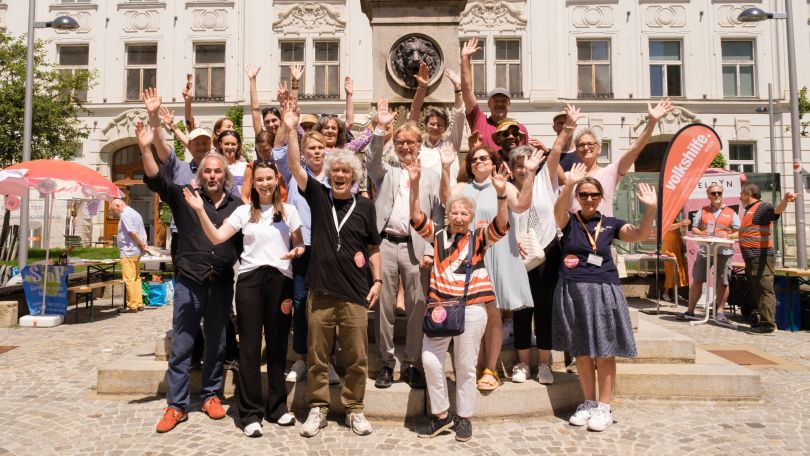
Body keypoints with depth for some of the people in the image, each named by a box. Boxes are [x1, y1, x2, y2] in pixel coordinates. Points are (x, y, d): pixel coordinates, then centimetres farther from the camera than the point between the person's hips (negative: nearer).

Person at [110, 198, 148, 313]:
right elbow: (143, 232, 15)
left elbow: (132, 232, -22)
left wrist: (141, 245, -13)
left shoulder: (125, 214, -11)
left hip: (128, 252, -10)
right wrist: (144, 244, 2)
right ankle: (139, 304, 17)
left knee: (129, 279, -5)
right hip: (137, 252, 10)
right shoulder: (135, 213, 19)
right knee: (136, 278, 13)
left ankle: (132, 306, -2)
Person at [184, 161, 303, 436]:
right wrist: (200, 211, -13)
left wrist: (296, 252, -14)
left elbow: (300, 246, 8)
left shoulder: (288, 211, 8)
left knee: (277, 344, 8)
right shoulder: (243, 211, 8)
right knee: (250, 345, 2)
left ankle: (277, 406, 22)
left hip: (280, 279, 0)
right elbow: (217, 238, -2)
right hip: (250, 279, 0)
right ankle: (250, 412, 12)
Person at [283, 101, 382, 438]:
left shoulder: (365, 206, 5)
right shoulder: (318, 196, 5)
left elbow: (373, 248, 11)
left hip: (355, 295, 0)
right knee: (317, 356, 9)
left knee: (356, 357, 7)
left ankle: (354, 409, 24)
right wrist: (291, 130, -14)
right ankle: (318, 409, 25)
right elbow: (294, 166, -6)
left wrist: (377, 280, 4)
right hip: (320, 292, 0)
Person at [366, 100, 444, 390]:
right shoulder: (386, 173, 15)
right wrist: (380, 128, -18)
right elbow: (372, 161, -8)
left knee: (418, 307, 2)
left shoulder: (431, 177, 12)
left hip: (415, 247, 0)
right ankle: (386, 363, 17)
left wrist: (430, 251, -3)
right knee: (384, 305, 5)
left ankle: (412, 364, 16)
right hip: (385, 244, 1)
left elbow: (438, 217, 6)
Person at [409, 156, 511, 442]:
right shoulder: (438, 235, 6)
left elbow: (501, 225, -15)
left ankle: (463, 418, 27)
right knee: (430, 359, -3)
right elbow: (416, 218, -4)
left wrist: (501, 193, -29)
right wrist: (414, 184, -16)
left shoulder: (479, 237, 0)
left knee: (465, 367, 9)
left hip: (471, 308, -1)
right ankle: (441, 415, 17)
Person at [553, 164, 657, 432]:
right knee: (581, 350, 9)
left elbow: (640, 235, -7)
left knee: (604, 351, 2)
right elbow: (559, 209, -19)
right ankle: (589, 402, 24)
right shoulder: (570, 221, 4)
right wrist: (569, 185, -37)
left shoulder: (610, 224, 7)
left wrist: (650, 209, -24)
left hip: (603, 291, 0)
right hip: (573, 290, 0)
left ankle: (604, 407, 13)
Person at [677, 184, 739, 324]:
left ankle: (719, 312, 14)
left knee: (723, 282, 1)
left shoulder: (731, 213, 11)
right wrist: (701, 233, -11)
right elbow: (694, 229, 10)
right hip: (704, 250, 1)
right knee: (697, 280, 0)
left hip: (724, 251, 0)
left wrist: (728, 235, -15)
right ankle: (690, 310, 6)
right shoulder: (702, 211, 14)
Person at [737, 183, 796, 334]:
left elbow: (777, 210, -32)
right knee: (756, 291, 13)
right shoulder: (749, 210, 21)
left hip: (761, 257, -10)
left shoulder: (762, 206, -8)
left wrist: (785, 200, -51)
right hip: (751, 259, 10)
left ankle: (768, 324, -8)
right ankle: (764, 320, 20)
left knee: (764, 290, -9)